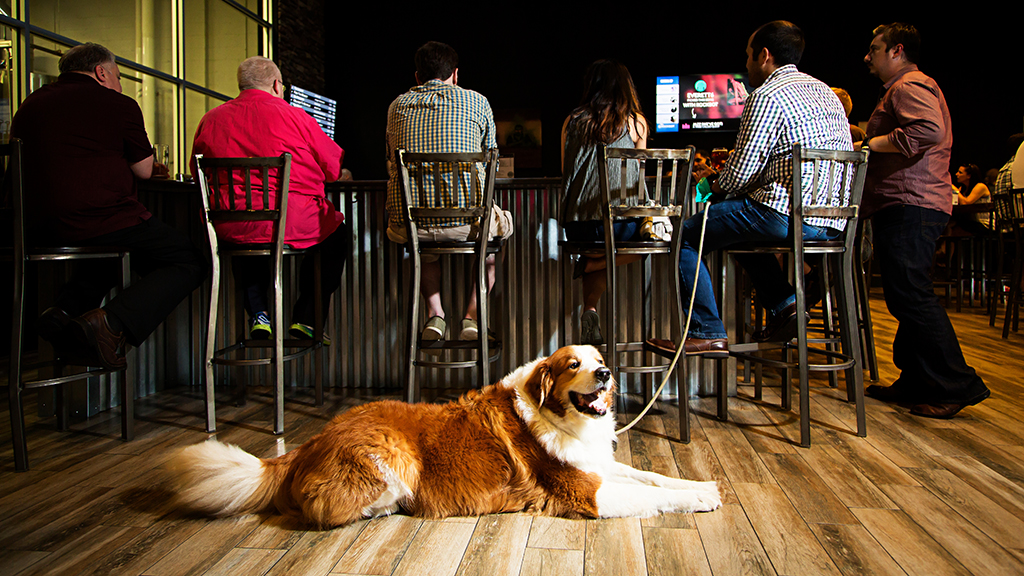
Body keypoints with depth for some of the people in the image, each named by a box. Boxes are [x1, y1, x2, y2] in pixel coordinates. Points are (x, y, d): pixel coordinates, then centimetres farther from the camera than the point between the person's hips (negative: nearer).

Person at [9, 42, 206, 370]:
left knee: (104, 252, 38)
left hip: (39, 231, 8)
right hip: (103, 221, -7)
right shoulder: (119, 105, 0)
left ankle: (63, 311, 11)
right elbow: (144, 170, 5)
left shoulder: (30, 104, 18)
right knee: (190, 264, 4)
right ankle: (113, 324, -18)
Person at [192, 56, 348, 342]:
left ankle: (257, 315, 27)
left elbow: (197, 172, 21)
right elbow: (334, 168, 4)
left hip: (227, 228, 5)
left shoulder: (210, 119, 9)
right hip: (290, 224, -4)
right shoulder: (294, 117, -3)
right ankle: (306, 319, 19)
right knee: (336, 232, 24)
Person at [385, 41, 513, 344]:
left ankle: (435, 314, 19)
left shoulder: (397, 106, 13)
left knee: (426, 249, 39)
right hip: (467, 221, -2)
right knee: (498, 223, 33)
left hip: (409, 225, 3)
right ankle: (471, 316, 21)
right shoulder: (477, 102, 7)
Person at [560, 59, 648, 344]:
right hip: (620, 222, -3)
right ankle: (592, 264, 5)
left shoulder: (573, 121, 12)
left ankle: (589, 311, 16)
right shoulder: (635, 121, 7)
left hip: (576, 225, 4)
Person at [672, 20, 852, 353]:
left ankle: (707, 333, 1)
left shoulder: (767, 96, -8)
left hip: (788, 214, -9)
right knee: (739, 226, 33)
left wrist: (716, 185, 12)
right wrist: (723, 181, 26)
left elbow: (741, 171, -12)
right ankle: (785, 303, 17)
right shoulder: (825, 91, 21)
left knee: (685, 235, 0)